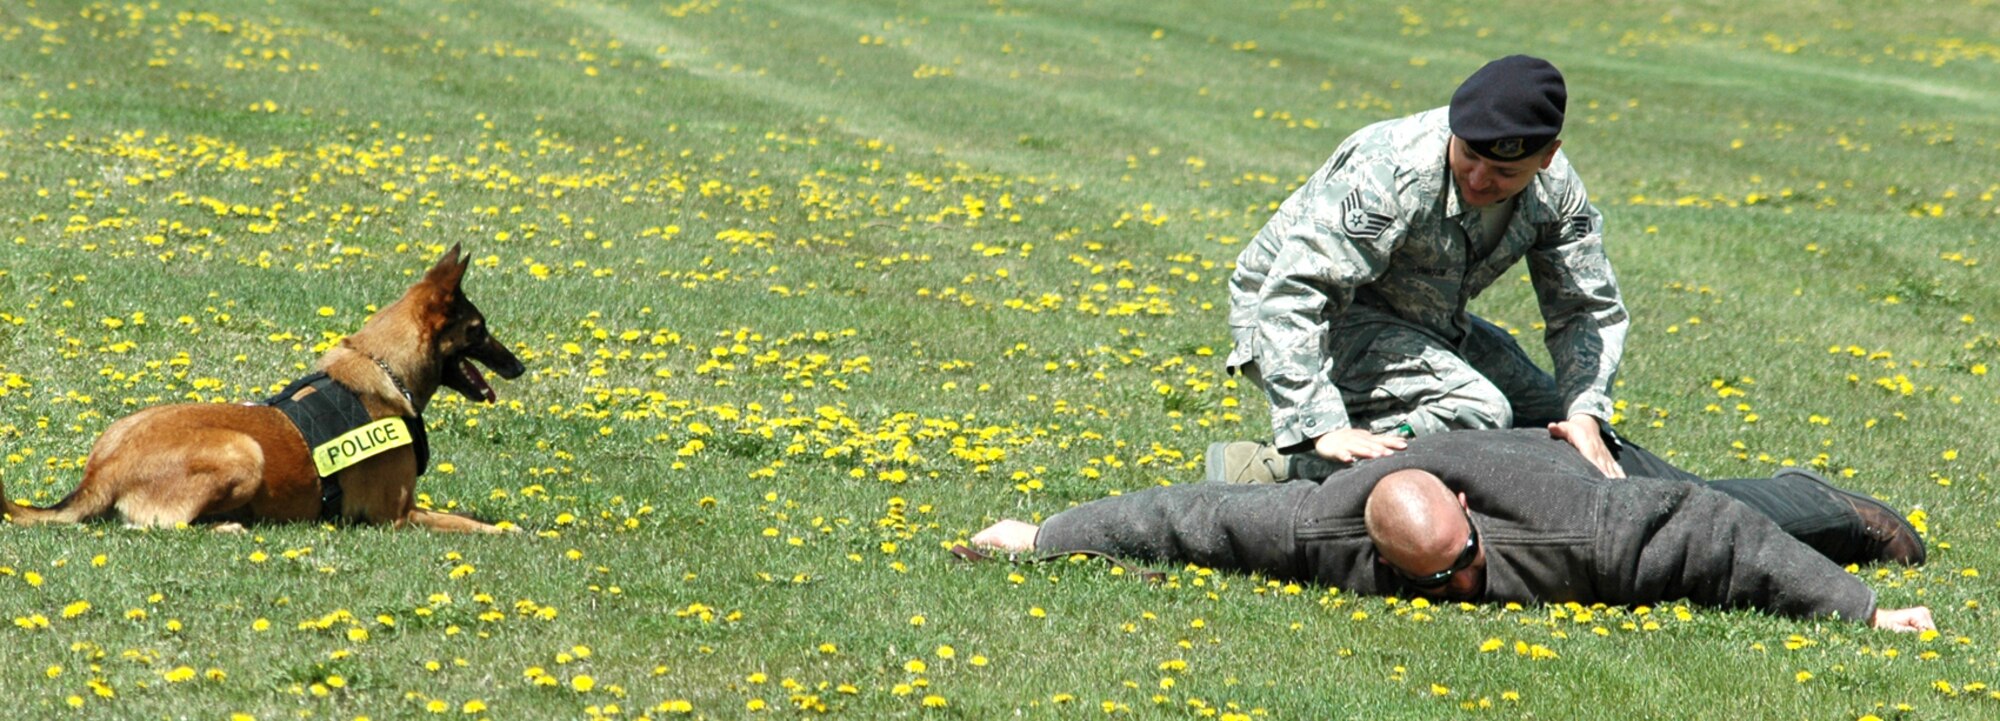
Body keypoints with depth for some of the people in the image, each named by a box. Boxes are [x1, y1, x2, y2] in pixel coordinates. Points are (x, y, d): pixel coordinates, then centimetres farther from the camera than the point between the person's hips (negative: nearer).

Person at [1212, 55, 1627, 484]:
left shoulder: (1555, 190, -12)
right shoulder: (1390, 174, -33)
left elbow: (1590, 309, -5)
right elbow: (1292, 296, -38)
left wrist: (1585, 416, -24)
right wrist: (1324, 429, -48)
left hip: (1418, 324, 8)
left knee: (1555, 425, 8)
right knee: (1474, 414, -29)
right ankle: (1269, 470, -27)